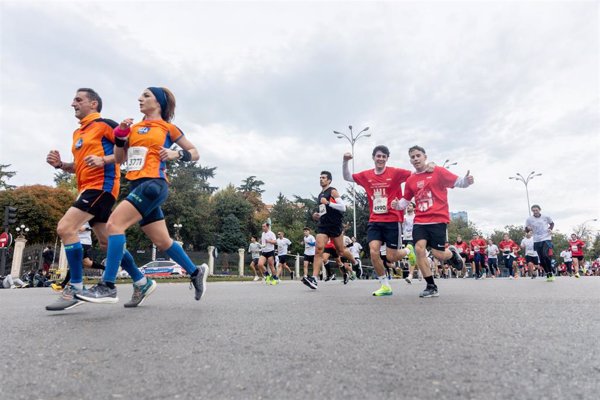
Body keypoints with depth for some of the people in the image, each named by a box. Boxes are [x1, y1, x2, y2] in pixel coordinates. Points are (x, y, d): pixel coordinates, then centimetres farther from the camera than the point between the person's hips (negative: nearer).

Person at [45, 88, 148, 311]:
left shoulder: (104, 124, -3)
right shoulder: (77, 133, 22)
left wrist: (104, 160, -22)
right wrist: (60, 164, 10)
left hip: (101, 186, -9)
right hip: (88, 189, 9)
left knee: (65, 228, -18)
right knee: (106, 242, 9)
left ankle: (76, 288, -9)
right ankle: (141, 282, 17)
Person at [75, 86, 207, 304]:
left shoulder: (168, 128, 5)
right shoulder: (134, 127, 19)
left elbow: (194, 153, 9)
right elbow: (119, 159, 18)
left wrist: (176, 154, -9)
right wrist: (120, 134, 5)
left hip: (153, 184, -7)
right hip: (137, 186, 7)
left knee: (114, 223, -20)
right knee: (163, 241, 10)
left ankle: (108, 287, -16)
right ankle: (196, 273, 26)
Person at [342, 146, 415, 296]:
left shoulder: (395, 173, -5)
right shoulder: (366, 176, 7)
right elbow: (347, 177, 17)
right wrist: (345, 161, 3)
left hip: (393, 220, -3)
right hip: (374, 221, 4)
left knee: (391, 257, 1)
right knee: (373, 252, -10)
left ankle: (408, 250, 36)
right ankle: (385, 286, 7)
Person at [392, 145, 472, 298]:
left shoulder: (438, 172, 1)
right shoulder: (410, 180, 12)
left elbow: (458, 182, -1)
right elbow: (406, 200, 19)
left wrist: (467, 180, -23)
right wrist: (398, 204, -3)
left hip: (438, 220, -3)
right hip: (420, 221, 4)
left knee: (438, 254, -7)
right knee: (419, 248, -16)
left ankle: (452, 252, 33)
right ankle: (431, 287, -3)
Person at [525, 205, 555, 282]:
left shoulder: (546, 217, 0)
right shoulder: (529, 219, 0)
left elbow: (552, 223, 19)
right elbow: (526, 230, 6)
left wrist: (550, 229, 1)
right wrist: (528, 228, -17)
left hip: (546, 239, -2)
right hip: (537, 241, 2)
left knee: (545, 255, -20)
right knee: (541, 259, 4)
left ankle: (550, 273, -6)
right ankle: (548, 274, 17)